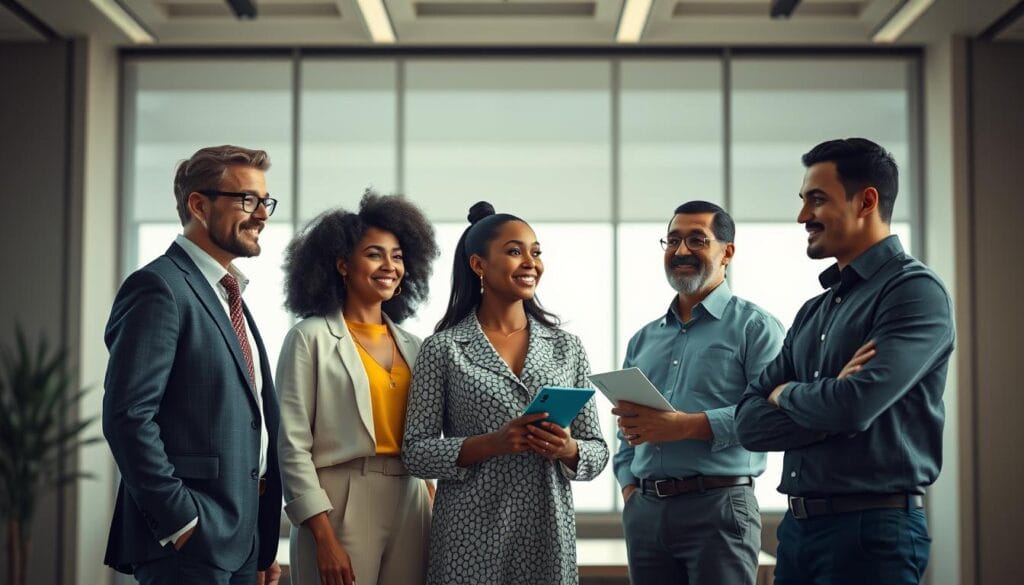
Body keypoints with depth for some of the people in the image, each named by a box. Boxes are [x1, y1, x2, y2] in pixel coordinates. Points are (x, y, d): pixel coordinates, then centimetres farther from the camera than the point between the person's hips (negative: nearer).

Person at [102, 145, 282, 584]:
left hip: (241, 540, 9)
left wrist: (265, 547, 14)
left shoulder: (229, 298, 18)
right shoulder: (159, 288, -11)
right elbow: (127, 416, -19)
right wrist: (179, 522, -19)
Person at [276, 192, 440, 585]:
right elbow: (292, 444, -8)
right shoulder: (311, 338, -3)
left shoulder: (412, 346, 13)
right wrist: (324, 538, -15)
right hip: (340, 506, -5)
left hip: (410, 508, 5)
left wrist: (435, 520, 9)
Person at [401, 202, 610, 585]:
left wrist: (568, 450, -12)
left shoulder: (567, 347, 7)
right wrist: (491, 444, -17)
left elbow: (597, 451, 9)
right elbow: (416, 452, -4)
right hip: (471, 538, -3)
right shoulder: (442, 349, -1)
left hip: (549, 533, 3)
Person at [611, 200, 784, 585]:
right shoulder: (643, 340, 18)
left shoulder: (754, 327, 0)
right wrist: (629, 489, 5)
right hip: (644, 511, 6)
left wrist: (685, 425, -20)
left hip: (719, 507, -5)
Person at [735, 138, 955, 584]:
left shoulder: (914, 291, -9)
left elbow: (854, 406, -22)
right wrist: (831, 407, -11)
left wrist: (785, 393, -2)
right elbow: (750, 425, 6)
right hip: (797, 526, 7)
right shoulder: (813, 312, 14)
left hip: (871, 530, -7)